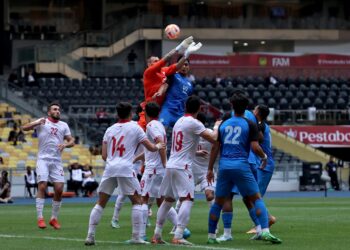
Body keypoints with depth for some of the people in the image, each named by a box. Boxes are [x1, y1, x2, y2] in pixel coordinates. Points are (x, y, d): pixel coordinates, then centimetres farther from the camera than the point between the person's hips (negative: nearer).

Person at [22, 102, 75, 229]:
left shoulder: (64, 125, 14)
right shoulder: (42, 122, 3)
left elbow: (72, 141, 13)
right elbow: (24, 128, -7)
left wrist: (65, 144, -10)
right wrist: (37, 123, -25)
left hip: (57, 161, 3)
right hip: (43, 159, -3)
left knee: (59, 189, -4)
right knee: (42, 186, -13)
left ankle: (54, 218, 10)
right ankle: (40, 218, -11)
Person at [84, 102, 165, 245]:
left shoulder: (110, 130, 15)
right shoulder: (135, 128, 5)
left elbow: (104, 155, 14)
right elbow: (150, 147, 7)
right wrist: (158, 147, 29)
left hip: (109, 168, 4)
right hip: (125, 169, -4)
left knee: (100, 203, 10)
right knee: (137, 201, 7)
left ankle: (90, 236, 3)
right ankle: (136, 237, -1)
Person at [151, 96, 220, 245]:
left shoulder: (179, 122, 17)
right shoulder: (194, 123, -9)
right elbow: (213, 139, -13)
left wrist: (196, 152, 43)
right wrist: (217, 127, 6)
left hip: (170, 165, 8)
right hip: (182, 166, -8)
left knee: (168, 200, 16)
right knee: (187, 199, -11)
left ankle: (156, 235, 18)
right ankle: (178, 237, -22)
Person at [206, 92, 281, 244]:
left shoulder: (223, 124, 11)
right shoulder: (250, 125, 0)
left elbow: (215, 147, 11)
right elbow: (255, 147, -8)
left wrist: (210, 169, 17)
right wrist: (264, 157, 12)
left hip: (224, 167, 3)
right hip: (241, 167, -3)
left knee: (218, 202, 12)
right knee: (257, 199, 3)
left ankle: (211, 236, 14)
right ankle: (265, 231, -11)